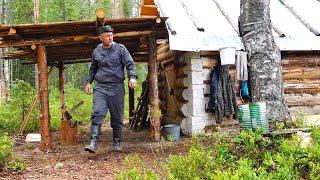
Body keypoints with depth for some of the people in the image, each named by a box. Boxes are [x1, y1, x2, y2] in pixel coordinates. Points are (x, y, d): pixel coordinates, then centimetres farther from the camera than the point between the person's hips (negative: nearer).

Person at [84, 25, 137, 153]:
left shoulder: (120, 49, 2)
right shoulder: (96, 51, 12)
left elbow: (130, 64, -2)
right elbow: (93, 69, 25)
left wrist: (132, 77, -18)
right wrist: (89, 82, 18)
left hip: (117, 87, -1)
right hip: (100, 87, 2)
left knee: (117, 117, 5)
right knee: (97, 114, -13)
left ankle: (117, 143, 17)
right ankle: (93, 143, -18)